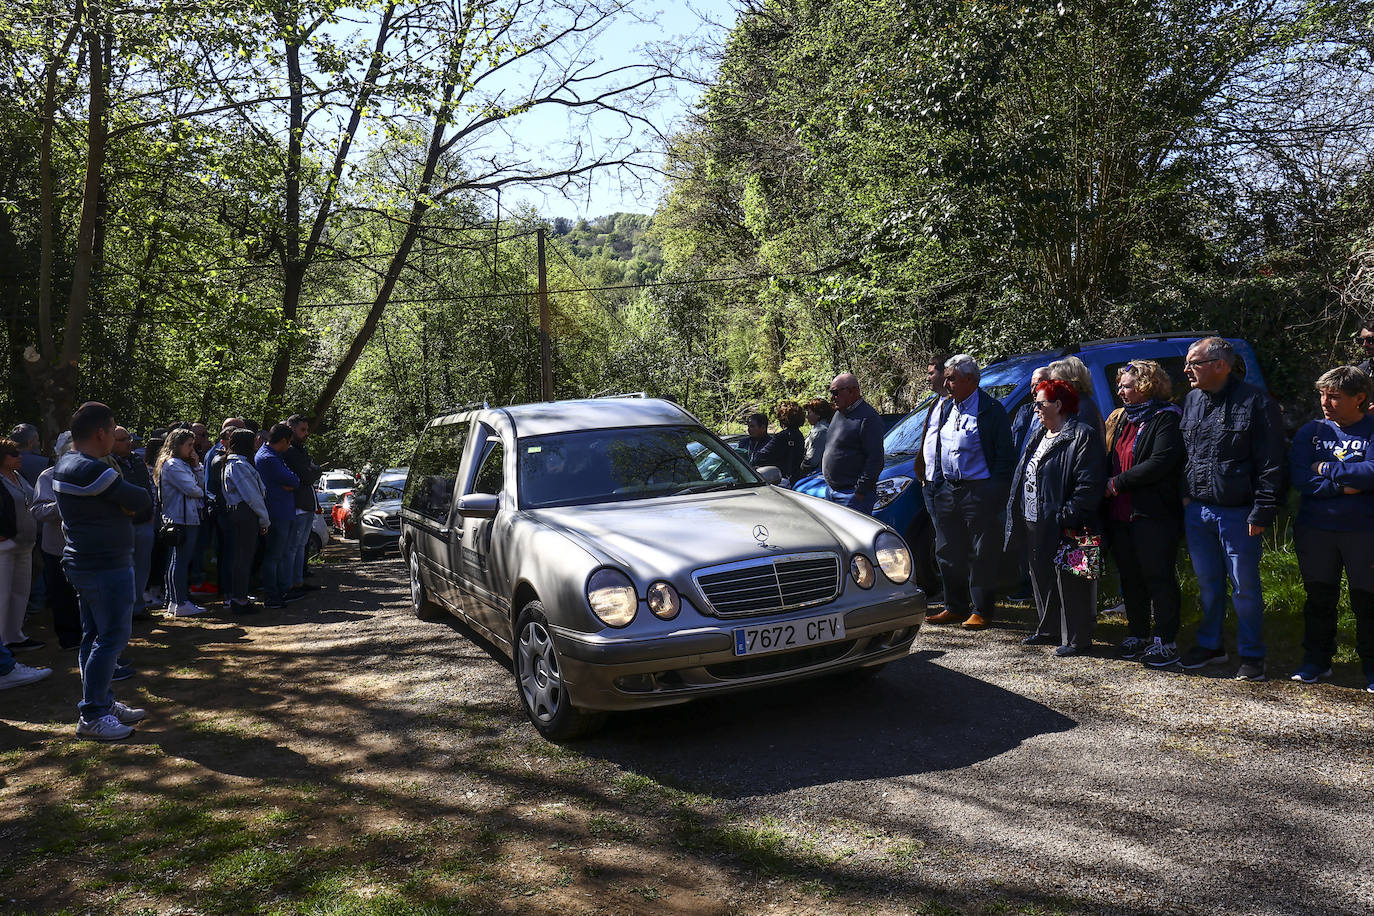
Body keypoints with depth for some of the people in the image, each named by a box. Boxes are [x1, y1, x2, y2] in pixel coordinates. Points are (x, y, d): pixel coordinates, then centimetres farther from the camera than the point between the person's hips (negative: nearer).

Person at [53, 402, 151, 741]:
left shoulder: (65, 465, 11)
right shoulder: (92, 471, -22)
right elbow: (142, 501, -20)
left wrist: (123, 506, -9)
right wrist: (129, 502, -1)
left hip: (82, 563, 11)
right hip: (107, 567, -11)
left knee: (94, 636, 16)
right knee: (112, 637, -5)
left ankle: (102, 703, 26)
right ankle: (91, 716, 0)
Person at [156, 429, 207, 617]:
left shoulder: (184, 464, 20)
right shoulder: (171, 465, -10)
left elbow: (200, 482, 20)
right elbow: (191, 489, -17)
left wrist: (196, 466, 8)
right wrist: (201, 493, 3)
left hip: (189, 519, 10)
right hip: (180, 520, -10)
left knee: (185, 560, 13)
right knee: (179, 561, -8)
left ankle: (176, 601, 20)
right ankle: (179, 604, -7)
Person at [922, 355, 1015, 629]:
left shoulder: (992, 410, -6)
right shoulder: (943, 408, 13)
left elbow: (1005, 455, -7)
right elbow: (929, 445, 20)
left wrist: (995, 490, -13)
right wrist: (933, 479, 11)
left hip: (978, 491, -6)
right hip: (945, 490, 7)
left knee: (982, 554, 1)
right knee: (948, 552, 12)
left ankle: (980, 611, 10)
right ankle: (955, 607, 24)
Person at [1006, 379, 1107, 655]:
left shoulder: (1083, 435, -11)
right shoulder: (1040, 436, 18)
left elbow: (1089, 484, -18)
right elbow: (1023, 475, 22)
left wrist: (1067, 517, -23)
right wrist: (1016, 513, 14)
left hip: (1061, 527, -9)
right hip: (1033, 524, 9)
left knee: (1069, 583, -1)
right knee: (1041, 578, 17)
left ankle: (1077, 639, 8)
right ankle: (1049, 630, 31)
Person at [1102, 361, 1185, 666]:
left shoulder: (1166, 418, -8)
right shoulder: (1120, 418, 16)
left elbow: (1160, 463, -20)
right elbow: (1110, 460, 20)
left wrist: (1117, 483, -14)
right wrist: (1107, 487, 1)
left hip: (1154, 515, -8)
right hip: (1120, 515, 8)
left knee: (1159, 578, -1)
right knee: (1130, 578, 14)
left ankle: (1166, 641, 8)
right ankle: (1137, 635, 25)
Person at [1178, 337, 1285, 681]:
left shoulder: (1255, 402, -10)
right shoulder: (1192, 401, 9)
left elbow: (1271, 463, -10)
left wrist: (1262, 511, -14)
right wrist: (1185, 495, 9)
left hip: (1237, 513, -6)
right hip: (1197, 511, 6)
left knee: (1244, 587, 3)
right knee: (1208, 583, 16)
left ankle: (1251, 656, 17)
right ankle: (1210, 645, 29)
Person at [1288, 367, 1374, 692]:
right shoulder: (1311, 431, 6)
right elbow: (1299, 477, -6)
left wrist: (1327, 469, -13)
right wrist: (1345, 485, -17)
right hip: (1315, 530, 3)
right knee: (1319, 599, 13)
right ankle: (1316, 661, 26)